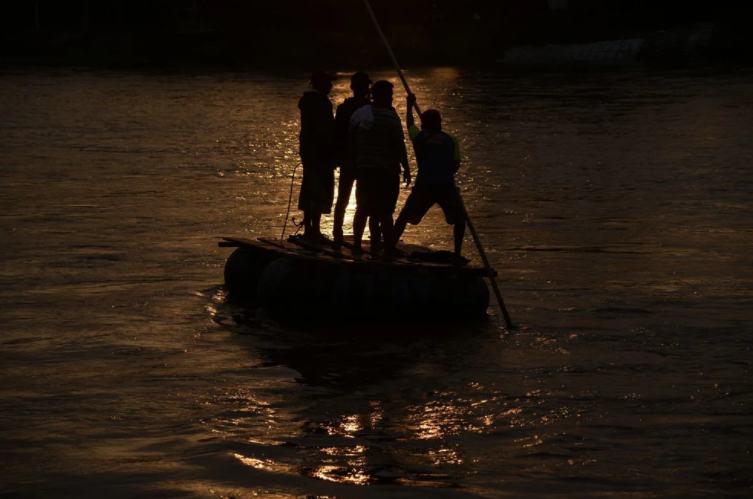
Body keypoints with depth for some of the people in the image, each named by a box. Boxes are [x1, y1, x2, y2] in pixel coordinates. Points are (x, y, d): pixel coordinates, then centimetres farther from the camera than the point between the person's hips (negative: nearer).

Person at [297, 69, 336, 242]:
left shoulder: (306, 100, 13)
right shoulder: (321, 102, -16)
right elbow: (327, 130, -20)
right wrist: (332, 153, -15)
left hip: (307, 150, 10)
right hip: (321, 152, -10)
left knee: (309, 189, 12)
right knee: (321, 190, -7)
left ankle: (308, 228, 16)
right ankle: (315, 229, -10)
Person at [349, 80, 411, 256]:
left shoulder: (360, 113, 4)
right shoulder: (391, 117, -12)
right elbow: (399, 146, -11)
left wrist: (356, 163, 17)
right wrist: (406, 168, -2)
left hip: (363, 168, 5)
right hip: (386, 170, -5)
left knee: (362, 208, 14)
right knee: (385, 212, -4)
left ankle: (356, 245, 16)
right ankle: (389, 249, -4)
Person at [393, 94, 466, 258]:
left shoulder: (418, 137, 10)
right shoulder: (451, 140, 8)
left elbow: (410, 124, 32)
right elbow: (456, 165, 7)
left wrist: (410, 105, 48)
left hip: (424, 185, 1)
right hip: (446, 186, -1)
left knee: (404, 216, 17)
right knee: (459, 218, 19)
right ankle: (457, 254, 9)